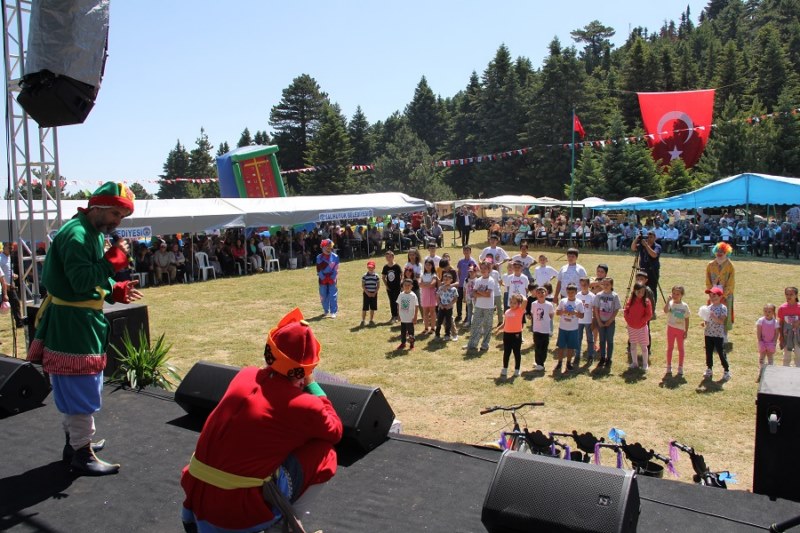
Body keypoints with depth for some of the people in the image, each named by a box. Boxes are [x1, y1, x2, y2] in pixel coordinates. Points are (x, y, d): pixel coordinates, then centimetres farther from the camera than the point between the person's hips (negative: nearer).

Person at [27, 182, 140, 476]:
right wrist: (115, 260, -24)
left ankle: (75, 442, 34)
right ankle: (82, 454, 8)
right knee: (81, 390, -3)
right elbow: (82, 281, -28)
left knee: (76, 388, 20)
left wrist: (116, 290, 0)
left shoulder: (96, 234, 12)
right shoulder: (76, 235, -20)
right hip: (71, 325, -11)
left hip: (85, 323, 11)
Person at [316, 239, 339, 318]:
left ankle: (333, 312, 1)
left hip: (332, 279, -1)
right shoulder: (319, 257, 0)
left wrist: (332, 278, -8)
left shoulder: (335, 257, -2)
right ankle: (326, 311, 23)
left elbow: (336, 269, -2)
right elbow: (318, 269, -2)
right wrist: (324, 278, -8)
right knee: (324, 295, 8)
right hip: (323, 279, 1)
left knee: (333, 295, -4)